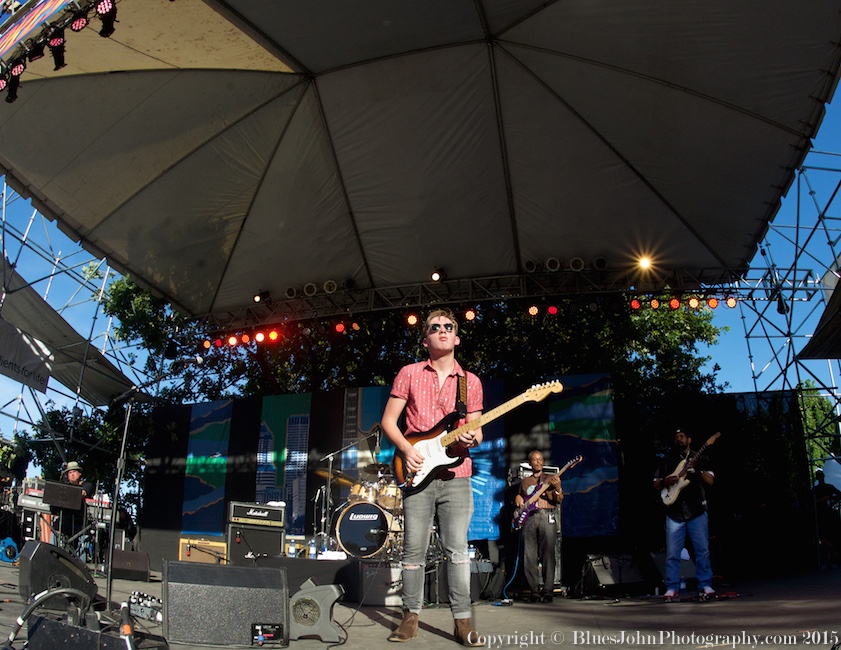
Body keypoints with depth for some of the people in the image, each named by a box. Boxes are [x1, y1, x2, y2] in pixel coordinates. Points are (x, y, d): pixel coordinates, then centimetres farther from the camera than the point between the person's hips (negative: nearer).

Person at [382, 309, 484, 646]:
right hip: (417, 472, -1)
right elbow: (388, 419, 6)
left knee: (458, 550, 0)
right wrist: (405, 449, -9)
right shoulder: (409, 373, 5)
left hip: (456, 475, 1)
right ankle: (411, 616, 18)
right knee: (414, 549, 4)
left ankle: (462, 621, 8)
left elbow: (476, 429, 12)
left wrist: (473, 437, -11)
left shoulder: (471, 381, 10)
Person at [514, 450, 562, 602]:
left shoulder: (552, 478, 14)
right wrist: (517, 498, 4)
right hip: (528, 518, 3)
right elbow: (520, 501, 27)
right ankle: (534, 591, 3)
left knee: (548, 555, -8)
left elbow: (559, 500, 3)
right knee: (529, 556, -3)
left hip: (547, 517, -3)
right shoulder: (524, 481, 22)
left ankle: (547, 591, -4)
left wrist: (557, 488, -17)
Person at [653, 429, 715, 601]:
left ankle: (705, 586, 12)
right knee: (672, 553, 0)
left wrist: (697, 469, -19)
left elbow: (710, 481, -4)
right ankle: (671, 588, 7)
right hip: (674, 513, 1)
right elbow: (656, 485, 12)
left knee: (703, 550, 0)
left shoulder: (701, 459, 8)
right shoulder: (668, 461, 13)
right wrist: (665, 482, -9)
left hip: (697, 511, -1)